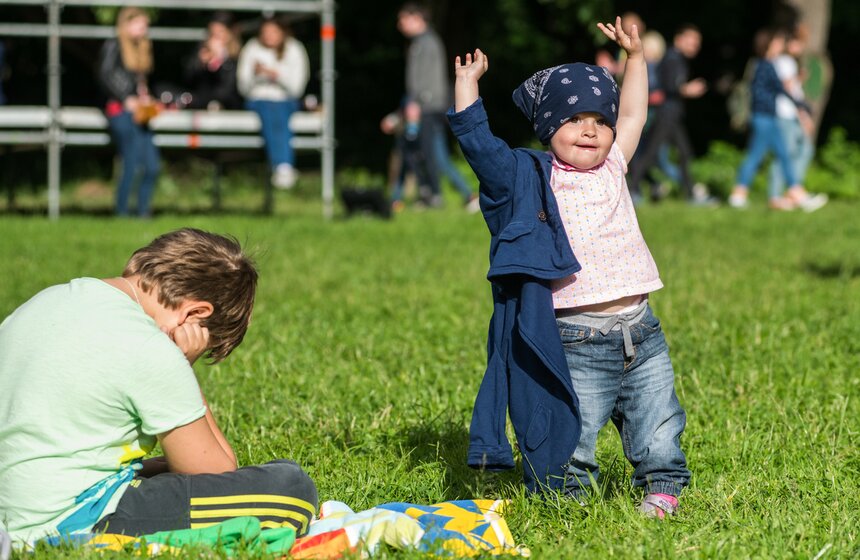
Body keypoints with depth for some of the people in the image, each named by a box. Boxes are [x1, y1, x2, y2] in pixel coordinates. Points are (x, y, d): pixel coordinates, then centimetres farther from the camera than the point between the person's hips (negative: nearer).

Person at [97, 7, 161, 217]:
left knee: (153, 166, 0)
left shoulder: (141, 49, 23)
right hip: (120, 110, -8)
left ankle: (143, 212, 6)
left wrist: (146, 99, 6)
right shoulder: (113, 46, -1)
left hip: (138, 112, 8)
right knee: (132, 165, -13)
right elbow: (105, 77, -9)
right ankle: (122, 213, -7)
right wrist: (127, 100, -14)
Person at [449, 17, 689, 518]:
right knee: (572, 437, -3)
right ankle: (566, 495, 15)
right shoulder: (530, 177, 0)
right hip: (578, 340, -5)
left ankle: (663, 487, 28)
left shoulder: (612, 169, 15)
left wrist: (635, 57, 24)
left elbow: (632, 118, 27)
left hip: (641, 332, 5)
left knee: (658, 428, 11)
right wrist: (468, 84, -8)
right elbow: (479, 145, -7)